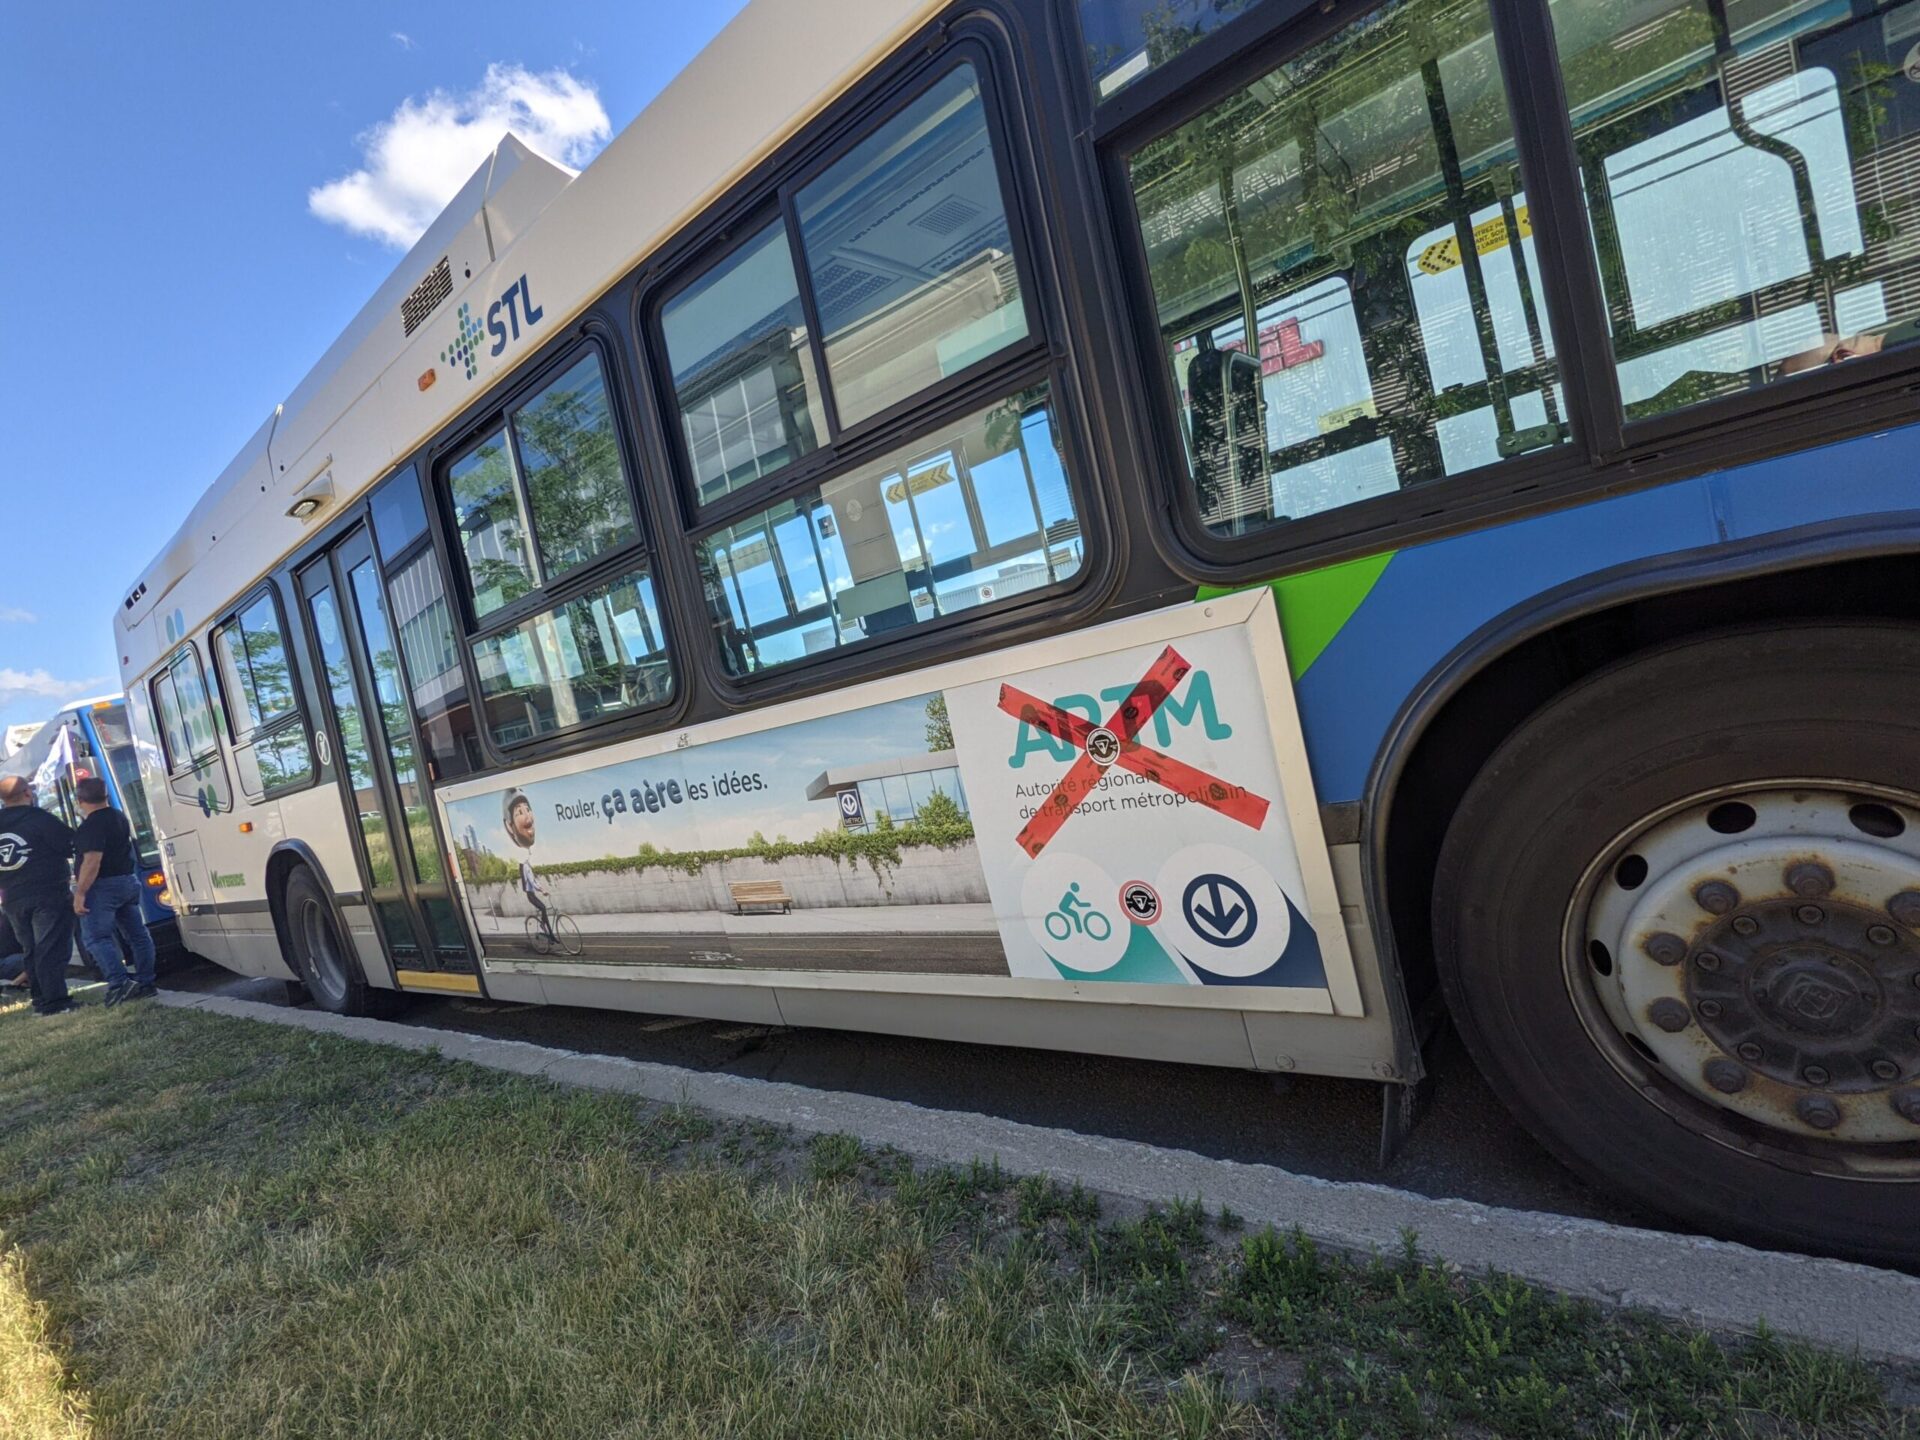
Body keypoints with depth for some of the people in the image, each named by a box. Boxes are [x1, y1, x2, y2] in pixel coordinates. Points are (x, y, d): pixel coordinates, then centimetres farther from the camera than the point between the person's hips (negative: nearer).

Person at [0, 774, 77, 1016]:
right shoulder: (37, 818, -12)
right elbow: (70, 845, -11)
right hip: (48, 895, -7)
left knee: (32, 951, 14)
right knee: (52, 949, -6)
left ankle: (40, 1001, 18)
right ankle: (54, 1002, -9)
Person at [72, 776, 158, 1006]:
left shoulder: (92, 825, -17)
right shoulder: (119, 817, 11)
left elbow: (92, 861, -23)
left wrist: (80, 893, -22)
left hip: (104, 885, -9)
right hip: (129, 880, 9)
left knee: (96, 937, -6)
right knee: (136, 933, 9)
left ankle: (119, 983, -17)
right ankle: (145, 982, 13)